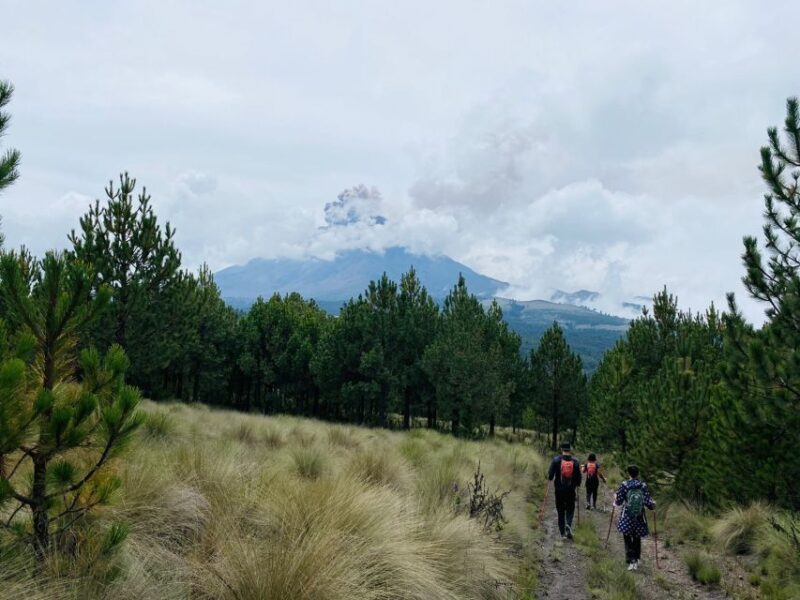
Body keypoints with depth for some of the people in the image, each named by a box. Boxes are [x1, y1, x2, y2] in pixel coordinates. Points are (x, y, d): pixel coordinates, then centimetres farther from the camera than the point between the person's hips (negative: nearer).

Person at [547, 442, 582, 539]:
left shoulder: (556, 460, -9)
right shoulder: (575, 462, -3)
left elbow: (550, 475, -10)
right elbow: (578, 477, 1)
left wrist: (550, 478, 13)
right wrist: (577, 484, 20)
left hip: (559, 490, -1)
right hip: (571, 490, 1)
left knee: (560, 510, 11)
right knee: (570, 509, 14)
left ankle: (563, 531, 13)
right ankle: (568, 525, -12)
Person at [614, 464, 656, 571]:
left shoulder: (624, 485, -9)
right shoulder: (643, 485, -7)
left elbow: (618, 502, -6)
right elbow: (648, 501, -8)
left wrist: (615, 498, 17)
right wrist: (653, 505, 15)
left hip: (626, 518, -2)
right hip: (639, 518, 2)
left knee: (627, 539, 7)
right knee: (637, 538, 19)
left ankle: (631, 561, -4)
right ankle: (636, 559, 24)